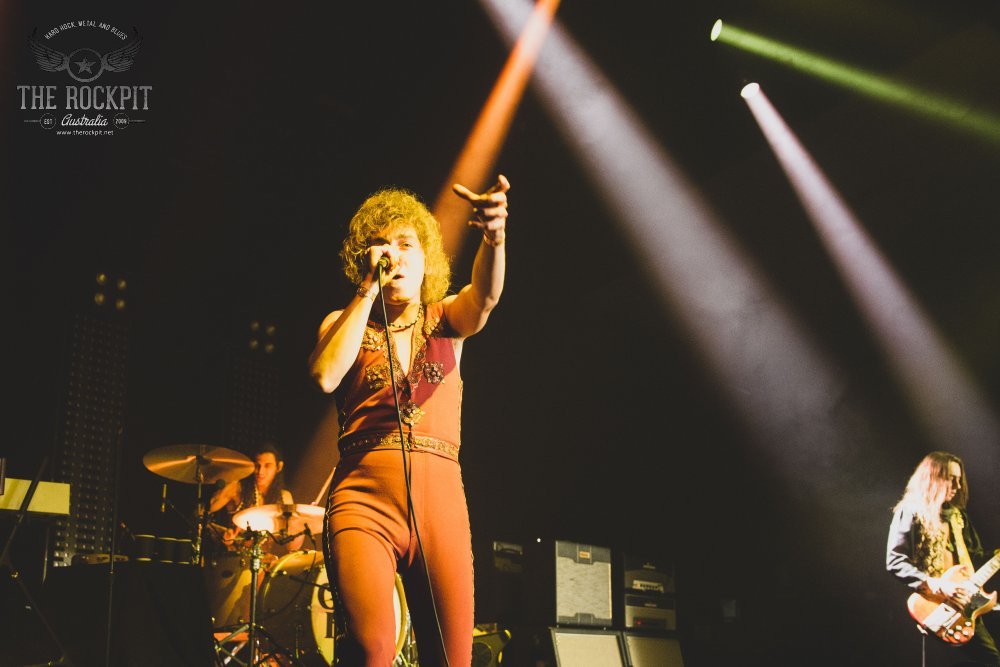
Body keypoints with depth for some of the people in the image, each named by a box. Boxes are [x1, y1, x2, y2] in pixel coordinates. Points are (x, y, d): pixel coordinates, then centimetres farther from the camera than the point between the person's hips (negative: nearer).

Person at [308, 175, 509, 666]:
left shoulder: (445, 318, 15)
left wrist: (493, 236, -31)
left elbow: (484, 297, -9)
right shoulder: (343, 323, 14)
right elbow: (326, 377, -7)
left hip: (441, 500, 2)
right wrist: (367, 291, -3)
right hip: (363, 496, -1)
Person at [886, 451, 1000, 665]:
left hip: (964, 599, 7)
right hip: (934, 605, -7)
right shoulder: (911, 512, -5)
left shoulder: (957, 514, 19)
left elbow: (976, 555, 22)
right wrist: (938, 586, -20)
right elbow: (895, 561, -13)